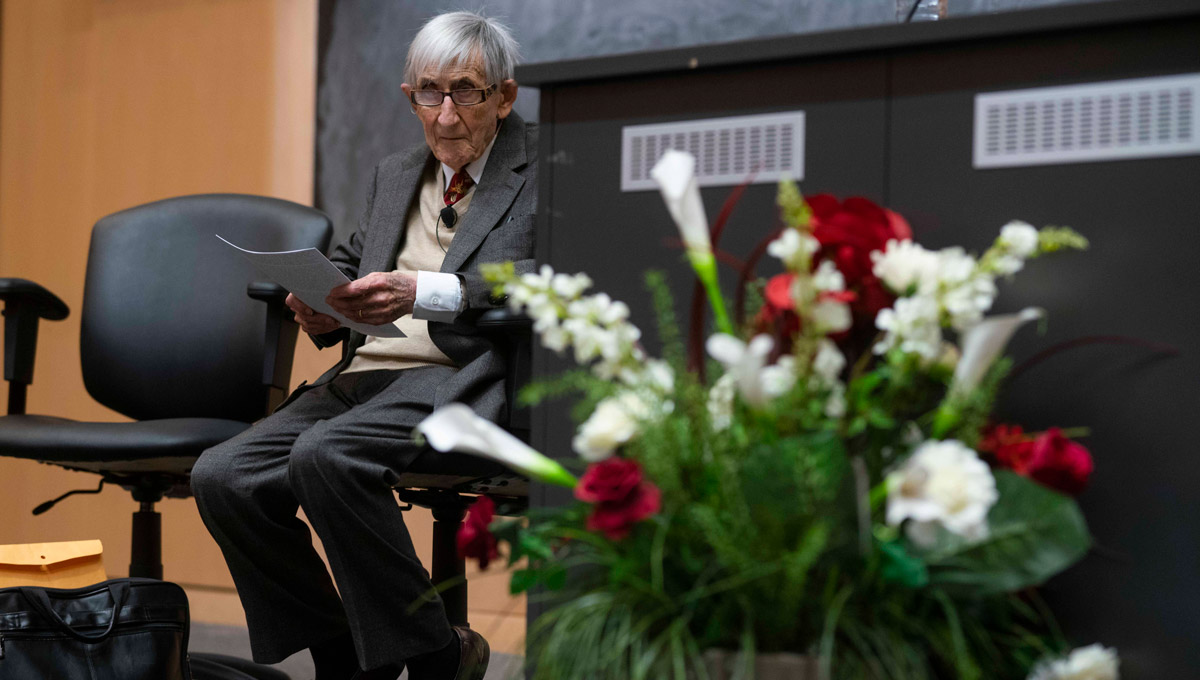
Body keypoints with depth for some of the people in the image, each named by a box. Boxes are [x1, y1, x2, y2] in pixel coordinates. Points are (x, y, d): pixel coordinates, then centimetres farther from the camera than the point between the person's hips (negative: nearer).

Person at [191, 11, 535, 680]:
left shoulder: (547, 164, 3)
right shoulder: (395, 175, 26)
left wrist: (423, 293, -23)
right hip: (363, 374, 7)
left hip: (462, 379, -7)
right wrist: (321, 308, 6)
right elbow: (349, 262, 32)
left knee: (326, 454, -34)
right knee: (222, 476, -15)